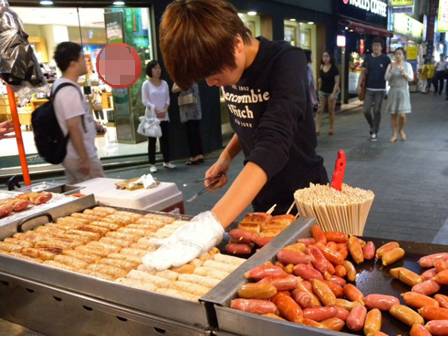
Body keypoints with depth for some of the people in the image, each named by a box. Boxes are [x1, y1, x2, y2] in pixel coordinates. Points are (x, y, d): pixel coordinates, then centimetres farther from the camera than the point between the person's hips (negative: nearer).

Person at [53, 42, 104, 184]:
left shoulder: (60, 85, 9)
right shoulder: (70, 91, -21)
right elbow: (73, 128, -24)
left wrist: (92, 124, 19)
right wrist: (84, 159, -21)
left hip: (71, 155, 9)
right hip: (80, 156, -9)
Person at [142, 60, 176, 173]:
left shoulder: (164, 83, 9)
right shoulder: (146, 84, -3)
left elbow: (167, 98, 8)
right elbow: (145, 101, -8)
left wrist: (165, 109, -9)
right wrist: (156, 110, -16)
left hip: (164, 116, 4)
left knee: (165, 139, 6)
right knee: (152, 140, 0)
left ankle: (166, 161, 17)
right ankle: (152, 164, 3)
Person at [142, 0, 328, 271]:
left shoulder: (286, 62, -25)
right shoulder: (228, 68, -5)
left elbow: (273, 145, -39)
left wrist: (212, 224, -49)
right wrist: (226, 158, -4)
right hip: (261, 200, 6)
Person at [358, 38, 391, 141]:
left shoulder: (385, 59, -3)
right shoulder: (368, 58, 5)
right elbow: (363, 72, 7)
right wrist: (359, 84, -2)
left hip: (380, 89, -2)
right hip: (369, 89, 2)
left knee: (377, 111, 1)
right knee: (366, 110, 0)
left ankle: (375, 133, 12)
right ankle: (372, 126, 28)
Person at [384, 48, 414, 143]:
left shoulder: (407, 65, 2)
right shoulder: (390, 65, 4)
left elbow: (411, 78, -2)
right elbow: (386, 78, -3)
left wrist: (403, 73, -18)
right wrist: (391, 70, -18)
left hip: (403, 90, -1)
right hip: (393, 91, 1)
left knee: (402, 114, -9)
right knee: (393, 114, 2)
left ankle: (401, 130, 19)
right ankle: (395, 134, 12)